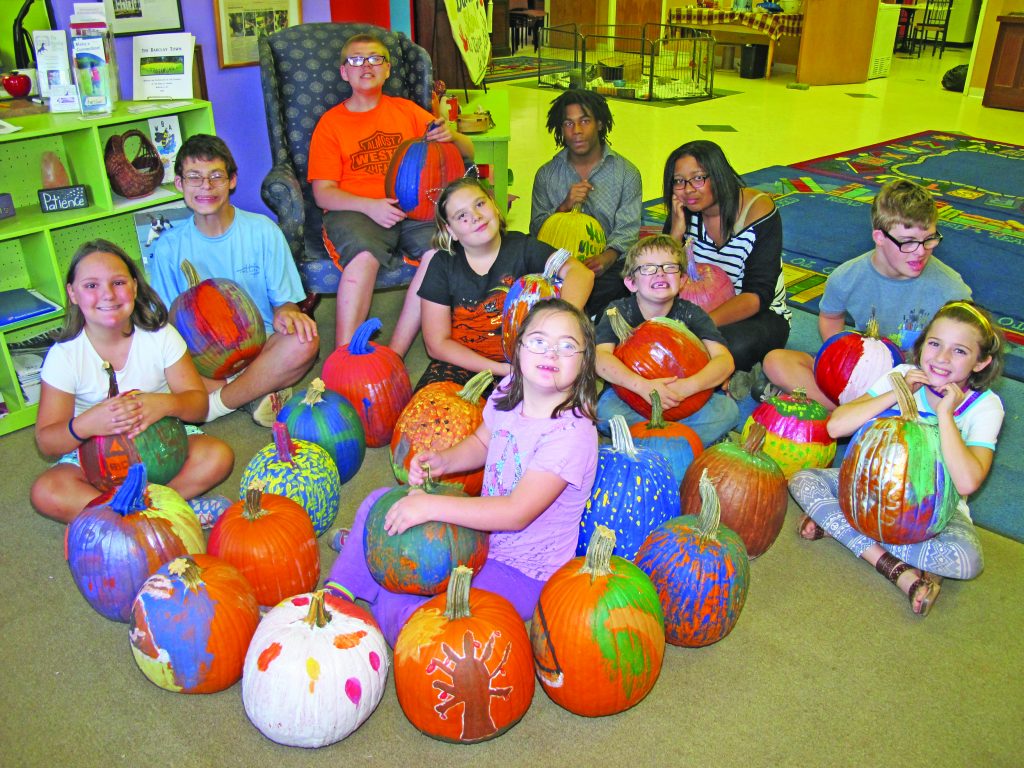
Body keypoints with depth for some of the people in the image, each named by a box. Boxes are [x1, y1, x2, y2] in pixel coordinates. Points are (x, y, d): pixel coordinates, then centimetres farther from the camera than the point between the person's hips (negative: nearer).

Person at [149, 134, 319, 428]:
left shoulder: (262, 230, 0)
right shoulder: (169, 247, 2)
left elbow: (285, 300, 3)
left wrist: (286, 314, -23)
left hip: (260, 344, 0)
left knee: (305, 342, -34)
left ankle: (215, 403, -19)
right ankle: (259, 391, -20)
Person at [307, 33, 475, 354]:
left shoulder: (407, 110, 22)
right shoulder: (330, 123, 15)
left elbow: (467, 152, 19)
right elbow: (323, 192, 4)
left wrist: (451, 136, -7)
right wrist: (369, 205, -16)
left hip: (411, 209, 2)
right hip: (354, 211, -2)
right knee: (364, 255, -37)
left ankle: (394, 355, -30)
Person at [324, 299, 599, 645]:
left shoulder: (572, 433, -28)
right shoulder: (508, 392, -4)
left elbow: (517, 513, -31)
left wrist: (432, 506, -33)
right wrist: (442, 461, -6)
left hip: (523, 570, -8)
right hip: (483, 530, 8)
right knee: (380, 502, 6)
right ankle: (338, 593, 13)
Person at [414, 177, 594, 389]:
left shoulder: (522, 248, -2)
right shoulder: (442, 264, -1)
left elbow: (581, 273, -18)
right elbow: (437, 344, -3)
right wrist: (503, 370, -15)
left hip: (520, 362, 1)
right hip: (463, 362, -1)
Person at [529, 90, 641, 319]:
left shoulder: (626, 173, 5)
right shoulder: (546, 175, 11)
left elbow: (627, 230, -4)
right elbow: (536, 229, 7)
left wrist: (606, 258, -26)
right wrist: (564, 206, -12)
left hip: (608, 264, -1)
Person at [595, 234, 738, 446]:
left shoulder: (691, 314, -7)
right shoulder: (619, 311, -10)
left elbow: (725, 360, -18)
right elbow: (600, 356, -25)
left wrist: (689, 386, -38)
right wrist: (642, 385, -41)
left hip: (683, 402, 2)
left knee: (727, 408, -22)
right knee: (604, 409, -33)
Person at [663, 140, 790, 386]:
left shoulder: (758, 210, -16)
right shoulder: (683, 213, -4)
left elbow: (758, 295, -22)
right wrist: (677, 232, -22)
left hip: (760, 315, -4)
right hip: (701, 309, 4)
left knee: (735, 345, -38)